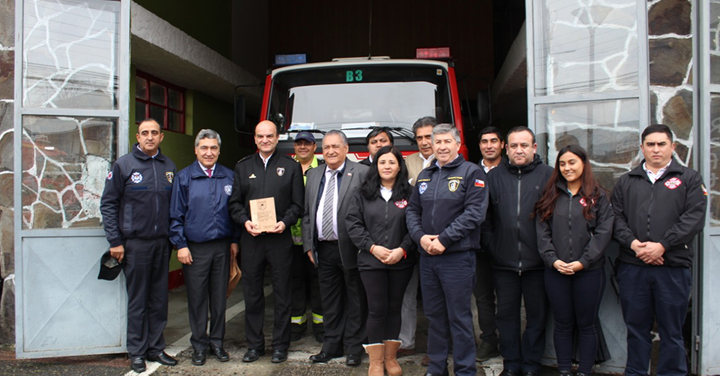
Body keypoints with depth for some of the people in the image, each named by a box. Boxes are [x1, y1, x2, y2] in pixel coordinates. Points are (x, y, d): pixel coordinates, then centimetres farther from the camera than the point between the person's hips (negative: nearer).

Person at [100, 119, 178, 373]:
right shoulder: (123, 165, -2)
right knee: (137, 300, 4)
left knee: (159, 299, 10)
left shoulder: (168, 167, 9)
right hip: (135, 242, -4)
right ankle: (137, 352, 16)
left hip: (162, 242, 4)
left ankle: (156, 348, 22)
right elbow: (108, 204, -3)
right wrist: (115, 241, -8)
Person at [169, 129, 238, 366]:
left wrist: (234, 240, 6)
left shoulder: (228, 177, 6)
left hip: (222, 247, 2)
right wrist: (180, 245, -5)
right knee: (197, 299, 5)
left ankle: (217, 341, 25)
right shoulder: (184, 177, 0)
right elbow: (176, 215, 0)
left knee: (219, 297, 10)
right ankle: (199, 344, 20)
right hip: (195, 249, -2)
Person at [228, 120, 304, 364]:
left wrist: (285, 222, -14)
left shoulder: (291, 166, 6)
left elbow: (297, 203, 3)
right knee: (252, 295, 9)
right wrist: (245, 221, -9)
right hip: (250, 239, 2)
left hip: (280, 239, -2)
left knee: (282, 295, 5)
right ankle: (254, 344, 22)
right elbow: (234, 202, 9)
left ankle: (280, 345, 17)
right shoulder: (243, 167, 12)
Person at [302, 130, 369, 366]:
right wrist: (308, 245, 8)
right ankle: (331, 346, 27)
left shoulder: (361, 173, -6)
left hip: (351, 248, -5)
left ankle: (354, 347, 21)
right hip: (324, 249, 5)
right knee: (330, 302, 14)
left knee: (354, 301, 8)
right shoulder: (314, 175, 12)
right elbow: (307, 213, 13)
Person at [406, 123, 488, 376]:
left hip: (457, 257, -6)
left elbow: (474, 212, -14)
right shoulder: (424, 176, 14)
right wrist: (420, 237, -6)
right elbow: (413, 210, 13)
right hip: (427, 257, 6)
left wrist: (444, 239, -17)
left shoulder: (471, 172, -4)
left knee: (459, 317, 1)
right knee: (434, 315, 14)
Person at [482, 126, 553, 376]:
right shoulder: (494, 176, 6)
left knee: (537, 314, 10)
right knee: (506, 314, 11)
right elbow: (484, 217, 5)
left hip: (537, 261, -2)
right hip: (503, 261, 2)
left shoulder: (548, 175, -1)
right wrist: (490, 245, -3)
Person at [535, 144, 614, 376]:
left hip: (590, 271, -2)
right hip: (556, 270, 2)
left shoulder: (598, 196, 2)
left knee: (587, 324, 8)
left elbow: (604, 233, -6)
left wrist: (583, 261, -13)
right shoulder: (551, 196, 9)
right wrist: (552, 260, -9)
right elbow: (542, 231, 4)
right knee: (562, 324, 10)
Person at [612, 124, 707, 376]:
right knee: (636, 329, 10)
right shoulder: (626, 182, 14)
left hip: (673, 267, -2)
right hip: (632, 267, 2)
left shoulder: (689, 179, 8)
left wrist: (662, 245, -14)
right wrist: (633, 243, -12)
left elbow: (694, 218, -4)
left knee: (671, 331, 6)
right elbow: (617, 218, 6)